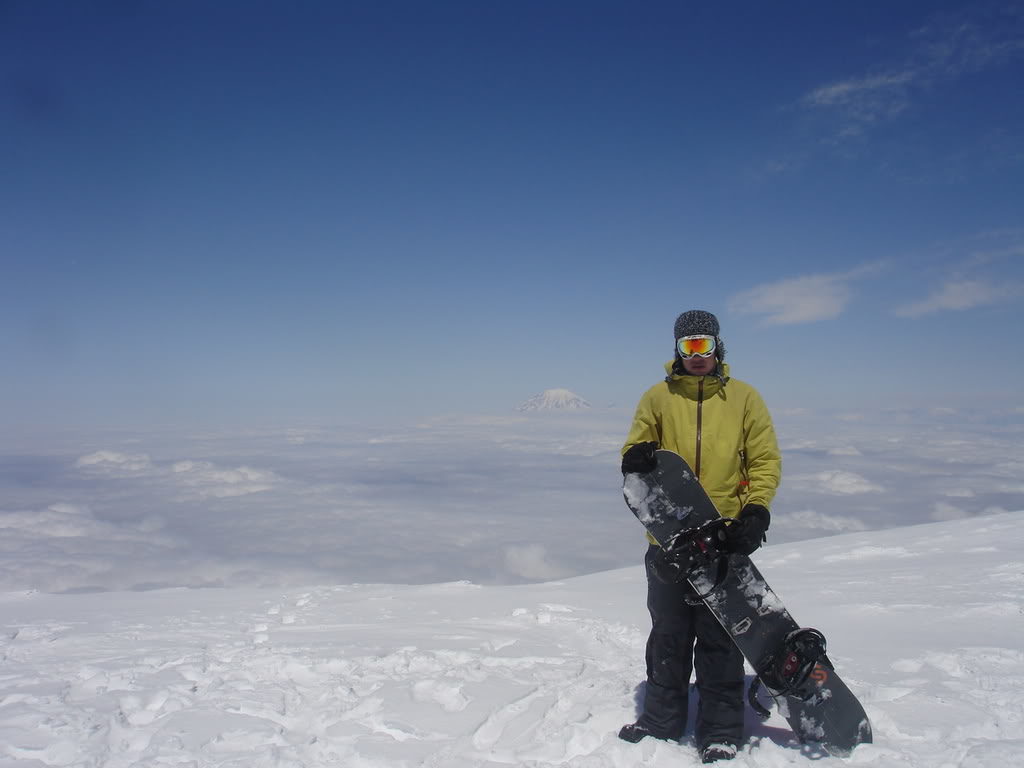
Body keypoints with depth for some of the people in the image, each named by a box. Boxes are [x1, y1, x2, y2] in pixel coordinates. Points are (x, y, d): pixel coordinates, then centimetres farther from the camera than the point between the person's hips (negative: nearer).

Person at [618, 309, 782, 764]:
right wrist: (637, 459, -16)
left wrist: (756, 510, -11)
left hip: (724, 538, -1)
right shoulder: (657, 397, 8)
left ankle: (721, 731, 17)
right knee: (669, 635, 13)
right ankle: (662, 719, 27)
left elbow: (766, 459, 4)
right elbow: (635, 449, 9)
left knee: (719, 640, 4)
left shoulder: (743, 397, 5)